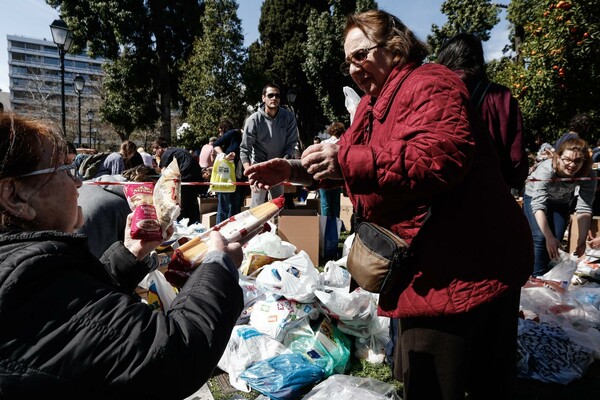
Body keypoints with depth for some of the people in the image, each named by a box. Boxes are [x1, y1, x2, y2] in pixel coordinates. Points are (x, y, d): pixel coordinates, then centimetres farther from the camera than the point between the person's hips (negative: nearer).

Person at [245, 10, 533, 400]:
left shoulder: (430, 85, -14)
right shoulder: (374, 104, 17)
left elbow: (441, 158, -31)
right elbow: (345, 164, 20)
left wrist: (347, 160, -30)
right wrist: (293, 171, 7)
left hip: (465, 266, -10)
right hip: (426, 266, 10)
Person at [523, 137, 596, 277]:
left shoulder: (589, 175, -29)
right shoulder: (546, 169, -40)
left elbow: (584, 208, -28)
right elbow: (538, 205, -44)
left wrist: (582, 239, -37)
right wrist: (549, 237, -49)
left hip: (561, 202, 3)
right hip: (535, 197, -3)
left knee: (556, 241, -2)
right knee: (541, 237, -18)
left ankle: (547, 274, 22)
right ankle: (538, 276, -3)